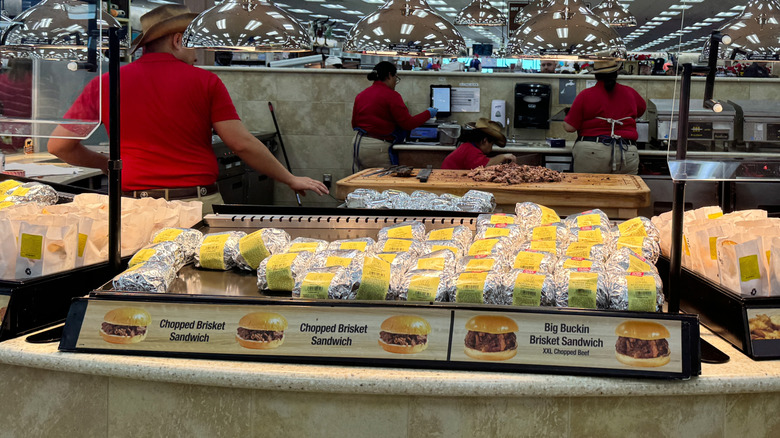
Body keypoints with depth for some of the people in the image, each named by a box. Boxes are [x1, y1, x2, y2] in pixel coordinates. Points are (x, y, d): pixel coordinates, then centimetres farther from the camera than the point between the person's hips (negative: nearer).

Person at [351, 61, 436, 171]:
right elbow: (408, 124, -10)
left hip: (357, 143, 8)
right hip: (378, 148, -7)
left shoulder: (360, 95, 13)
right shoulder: (391, 96, -8)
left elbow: (354, 124, 20)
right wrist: (428, 113, 3)